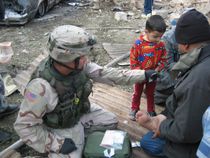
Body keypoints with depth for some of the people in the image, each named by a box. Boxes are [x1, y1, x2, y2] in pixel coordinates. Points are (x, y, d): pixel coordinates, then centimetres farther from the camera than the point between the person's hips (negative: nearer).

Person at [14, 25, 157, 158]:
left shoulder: (79, 65, -20)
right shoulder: (40, 87, -39)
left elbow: (107, 74, -9)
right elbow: (24, 126, -30)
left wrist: (144, 74, -9)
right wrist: (57, 144, -28)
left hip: (82, 113, 6)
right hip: (60, 128, -6)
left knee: (112, 122, 13)